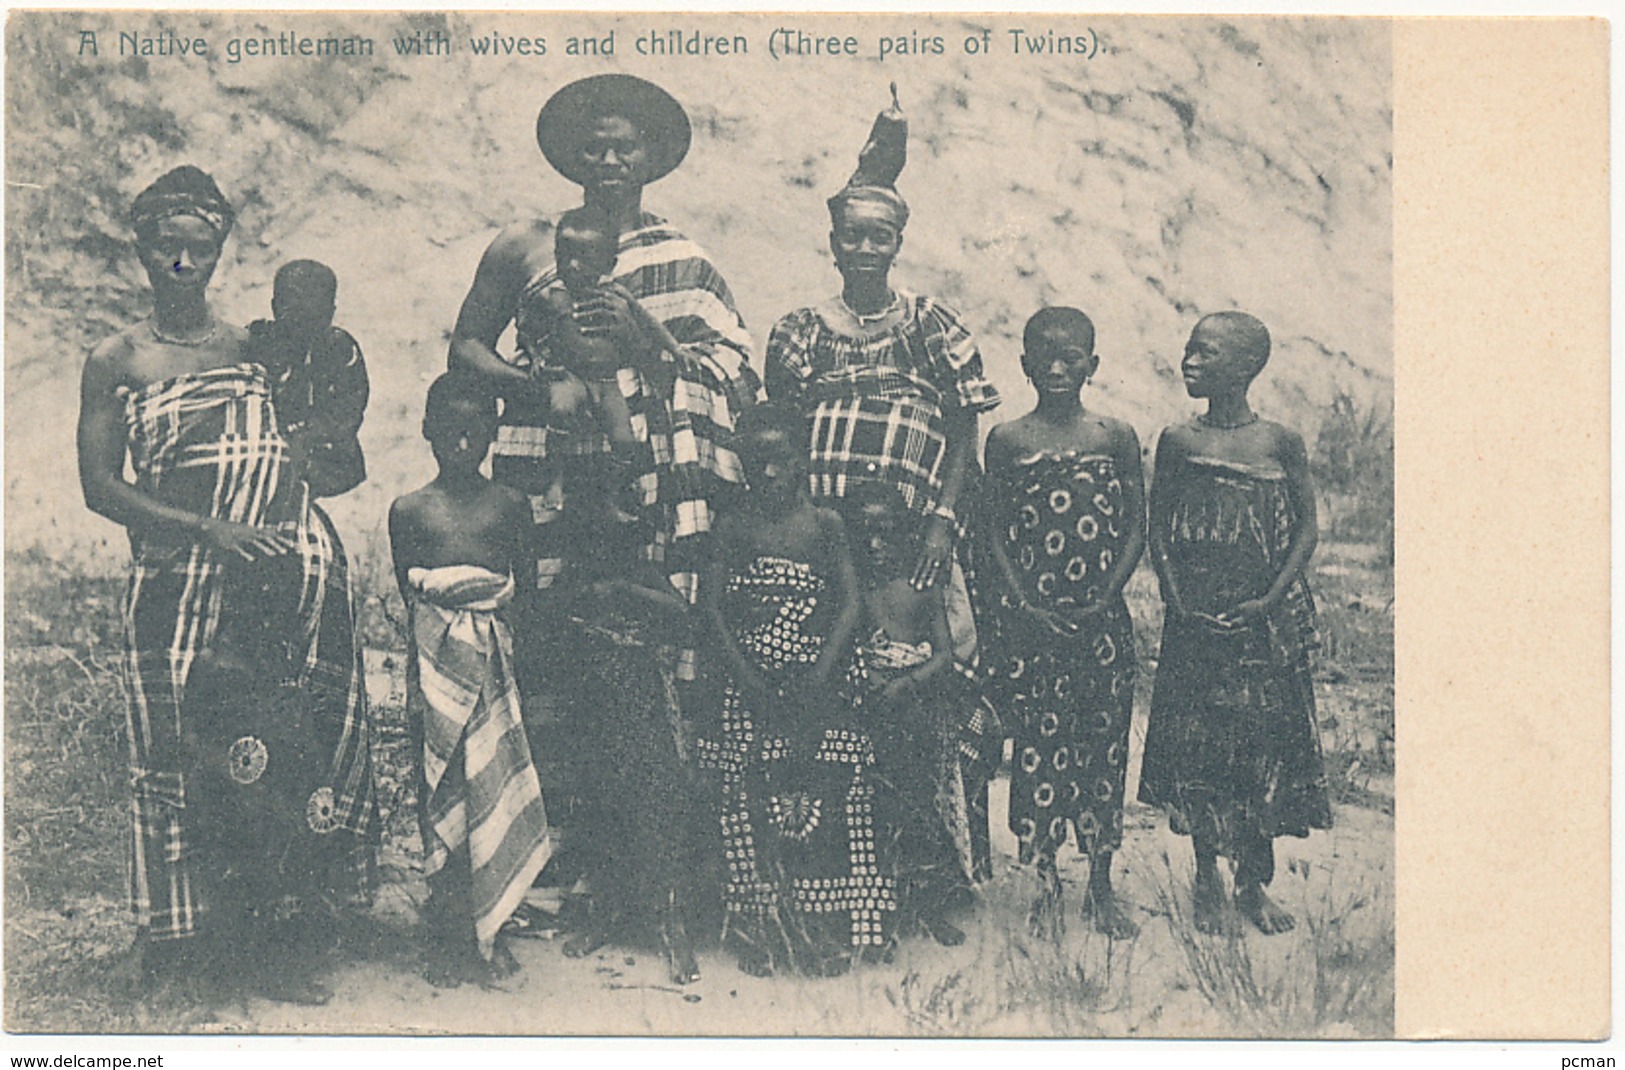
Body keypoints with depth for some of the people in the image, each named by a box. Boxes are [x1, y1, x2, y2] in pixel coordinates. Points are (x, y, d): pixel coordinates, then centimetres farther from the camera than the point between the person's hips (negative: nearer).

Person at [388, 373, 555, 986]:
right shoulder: (410, 510, 4)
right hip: (437, 658, -1)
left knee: (495, 792, 0)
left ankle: (483, 934, 12)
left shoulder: (510, 505, 7)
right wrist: (417, 677, -4)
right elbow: (407, 600, 4)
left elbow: (523, 586, 9)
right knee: (441, 795, 3)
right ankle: (449, 940, 11)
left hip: (495, 655, 1)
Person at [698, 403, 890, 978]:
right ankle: (761, 933, 7)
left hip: (818, 677, -1)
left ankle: (825, 928, 3)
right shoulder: (734, 525, 7)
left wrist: (818, 677, -14)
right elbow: (712, 603, 1)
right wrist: (744, 671, -12)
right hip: (751, 680, 1)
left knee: (824, 794, -6)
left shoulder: (824, 522, 3)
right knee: (752, 796, -1)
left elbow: (850, 602, -3)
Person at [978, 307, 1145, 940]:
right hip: (1030, 619, -1)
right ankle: (1047, 887, 16)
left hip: (1101, 620, 1)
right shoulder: (1007, 442, 1)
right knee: (1037, 745, 3)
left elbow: (1135, 531, 3)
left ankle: (1101, 888, 19)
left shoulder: (1116, 438, 3)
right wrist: (1024, 603, -11)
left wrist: (1104, 599, -8)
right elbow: (996, 536, 0)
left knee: (1103, 745, 6)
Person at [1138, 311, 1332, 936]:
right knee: (1195, 751, 3)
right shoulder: (1177, 442, 0)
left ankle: (1253, 884, 20)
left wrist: (1268, 602, -11)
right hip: (1194, 626, 1)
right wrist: (1179, 603, -10)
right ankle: (1207, 884, 19)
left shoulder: (1280, 444, -3)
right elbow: (1159, 534, 3)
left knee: (1264, 746, 4)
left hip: (1265, 626, -1)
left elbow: (1307, 530, -1)